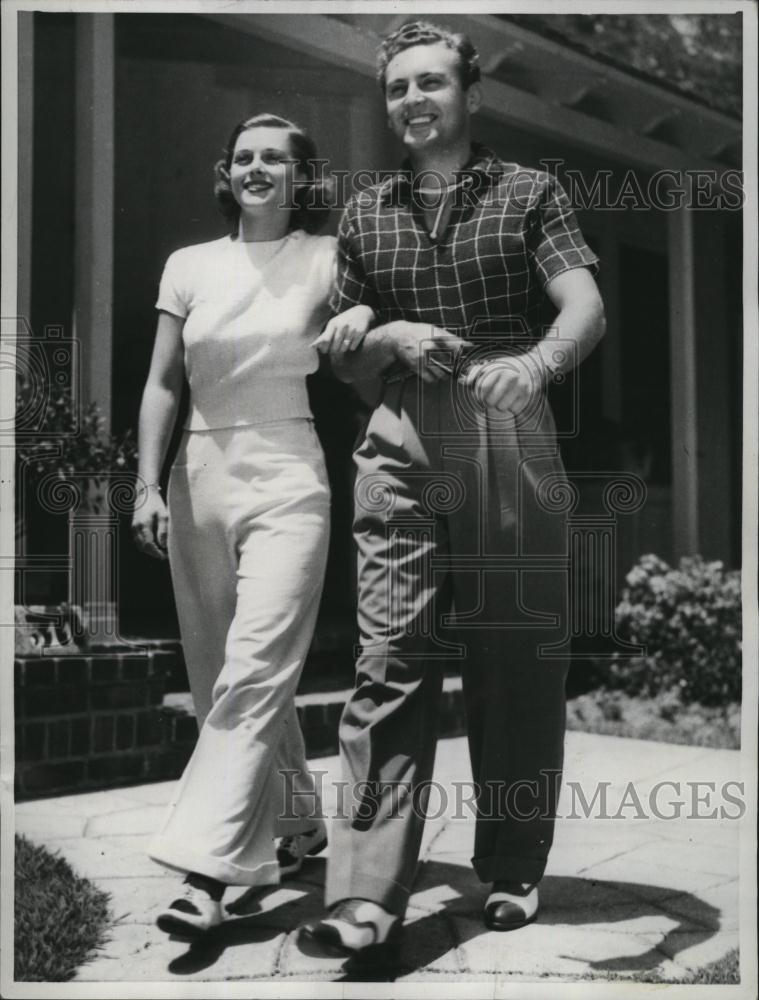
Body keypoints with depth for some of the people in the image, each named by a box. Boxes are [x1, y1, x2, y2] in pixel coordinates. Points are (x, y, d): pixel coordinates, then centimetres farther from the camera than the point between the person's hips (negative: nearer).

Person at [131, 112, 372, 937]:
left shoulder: (327, 260, 3)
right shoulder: (189, 266, 10)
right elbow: (161, 384, 9)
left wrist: (364, 326, -17)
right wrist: (148, 485, 1)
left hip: (286, 478, -4)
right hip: (200, 475, 4)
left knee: (254, 673, -14)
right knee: (222, 677, 10)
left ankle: (206, 872, -12)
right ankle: (296, 826, 28)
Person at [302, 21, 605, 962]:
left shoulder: (530, 193, 8)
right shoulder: (363, 215, 16)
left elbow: (586, 309, -7)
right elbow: (344, 360, 19)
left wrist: (534, 362, -29)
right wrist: (392, 336, -4)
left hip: (511, 442, -1)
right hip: (401, 450, 2)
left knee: (515, 663, 2)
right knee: (389, 662, -8)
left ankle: (511, 874, 16)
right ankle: (367, 900, -11)